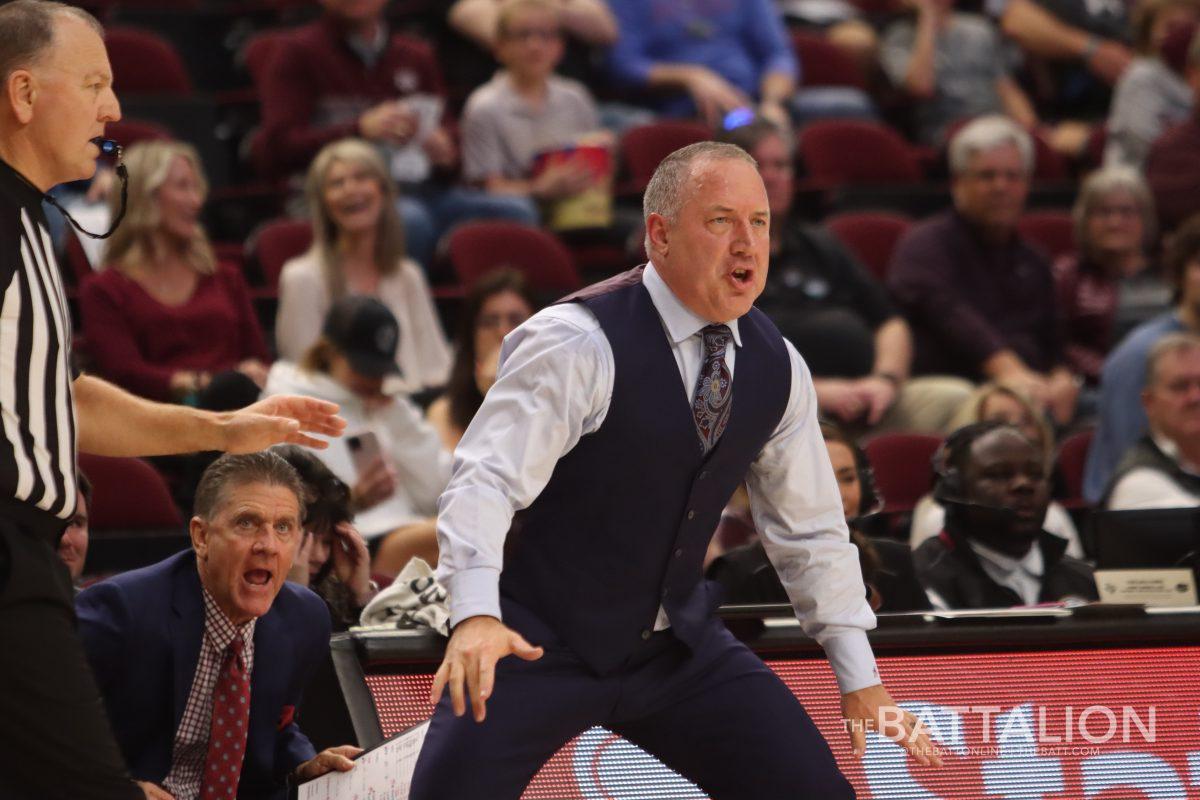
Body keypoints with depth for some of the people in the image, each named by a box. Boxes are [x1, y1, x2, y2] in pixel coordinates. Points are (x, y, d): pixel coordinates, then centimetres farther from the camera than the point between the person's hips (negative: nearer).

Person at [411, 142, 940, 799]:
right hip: (542, 644, -5)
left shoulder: (777, 369, 2)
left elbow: (811, 530, 11)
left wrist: (861, 682, 9)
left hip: (675, 644, 5)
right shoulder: (578, 344, -18)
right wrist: (476, 615, -43)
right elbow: (485, 481, -26)